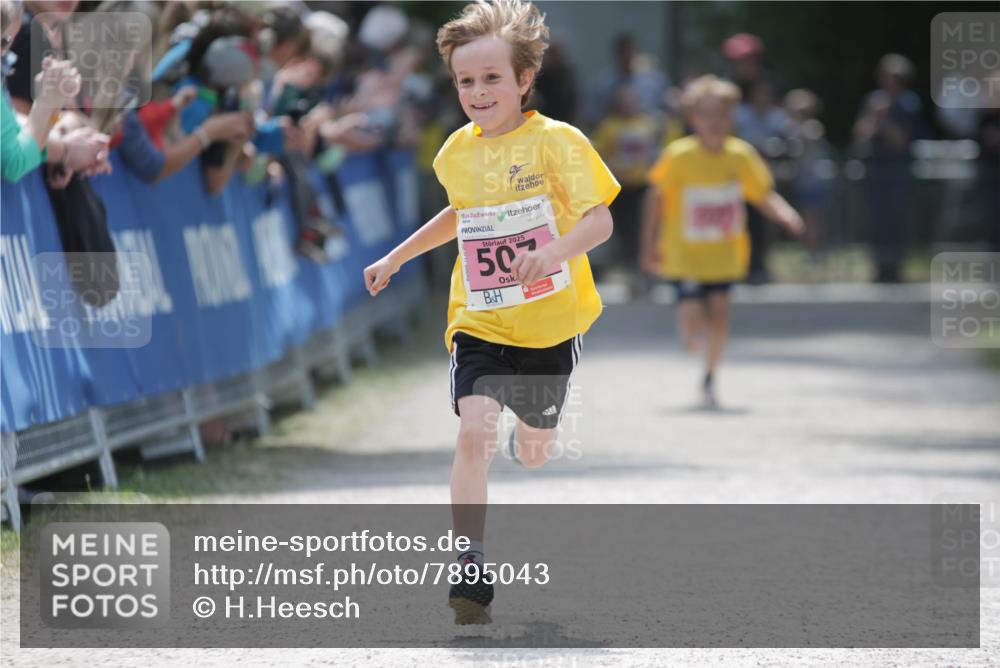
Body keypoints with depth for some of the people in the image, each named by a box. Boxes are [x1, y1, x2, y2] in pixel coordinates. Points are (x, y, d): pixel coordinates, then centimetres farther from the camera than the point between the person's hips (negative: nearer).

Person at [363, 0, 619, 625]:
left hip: (548, 323, -2)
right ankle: (472, 569, -19)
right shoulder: (458, 151, 5)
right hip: (480, 321, 2)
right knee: (474, 434, -20)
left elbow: (600, 221, -17)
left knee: (533, 455, 15)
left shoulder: (556, 141, -12)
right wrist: (397, 257, 26)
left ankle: (532, 428, 55)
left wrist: (553, 253, -35)